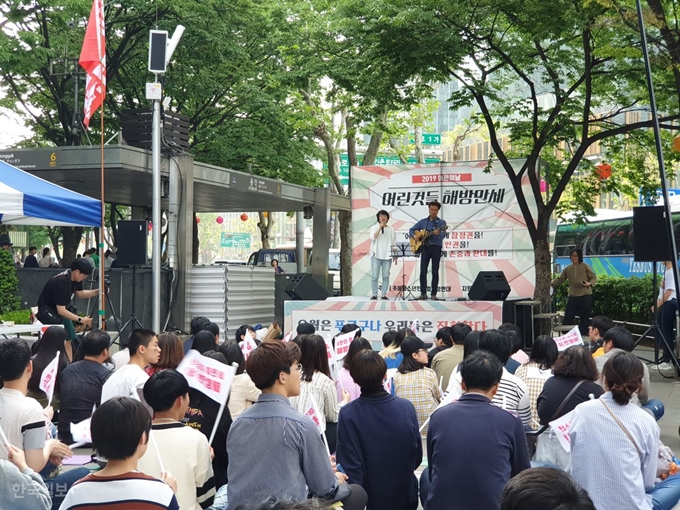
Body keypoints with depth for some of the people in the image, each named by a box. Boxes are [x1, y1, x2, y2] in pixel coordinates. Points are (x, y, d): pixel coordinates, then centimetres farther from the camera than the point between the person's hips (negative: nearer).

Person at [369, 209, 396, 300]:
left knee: (386, 276, -1)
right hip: (376, 255, -2)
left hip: (387, 256, 2)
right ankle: (374, 294, -1)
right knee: (374, 276, -5)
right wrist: (380, 228, -17)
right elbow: (372, 237, -13)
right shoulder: (374, 228, 6)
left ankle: (384, 294, 3)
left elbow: (393, 244, 10)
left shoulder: (391, 229, 11)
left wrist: (395, 256, 5)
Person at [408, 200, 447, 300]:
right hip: (425, 247, 2)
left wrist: (438, 234, -35)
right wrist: (414, 236, -4)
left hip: (436, 248, -2)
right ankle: (423, 293, 0)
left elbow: (443, 235, -13)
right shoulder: (423, 221, 12)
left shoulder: (442, 222, 2)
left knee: (435, 272, -1)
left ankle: (433, 294, 3)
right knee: (423, 271, -3)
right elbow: (411, 229, 16)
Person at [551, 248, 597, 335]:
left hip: (585, 296, -4)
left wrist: (589, 284, -23)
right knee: (568, 317, 1)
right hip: (572, 296, 4)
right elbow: (560, 279, 15)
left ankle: (583, 336, 11)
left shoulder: (585, 267, -2)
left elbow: (594, 277, -3)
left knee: (584, 318, 2)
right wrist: (551, 283, 1)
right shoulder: (567, 269, 11)